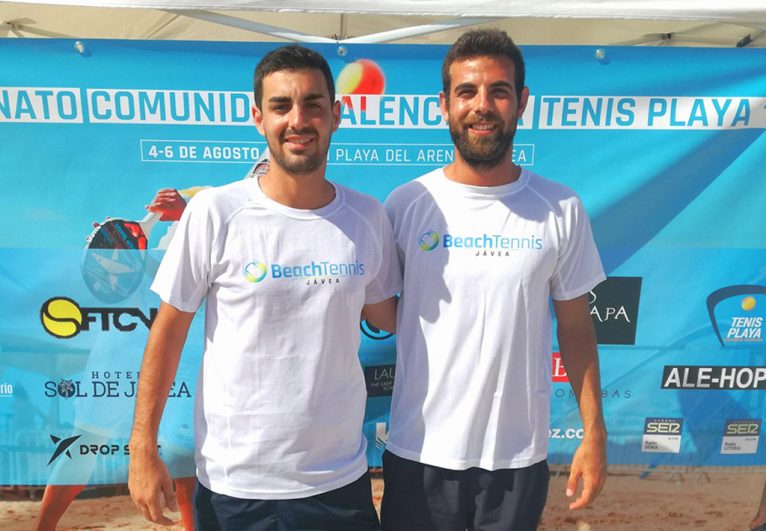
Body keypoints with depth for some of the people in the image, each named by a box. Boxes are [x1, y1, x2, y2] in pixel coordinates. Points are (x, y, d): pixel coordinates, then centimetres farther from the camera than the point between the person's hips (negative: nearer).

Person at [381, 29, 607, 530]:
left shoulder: (562, 210, -5)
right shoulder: (406, 204, -8)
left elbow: (576, 329, 3)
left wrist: (594, 432, 3)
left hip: (521, 454, 1)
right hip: (419, 451, 0)